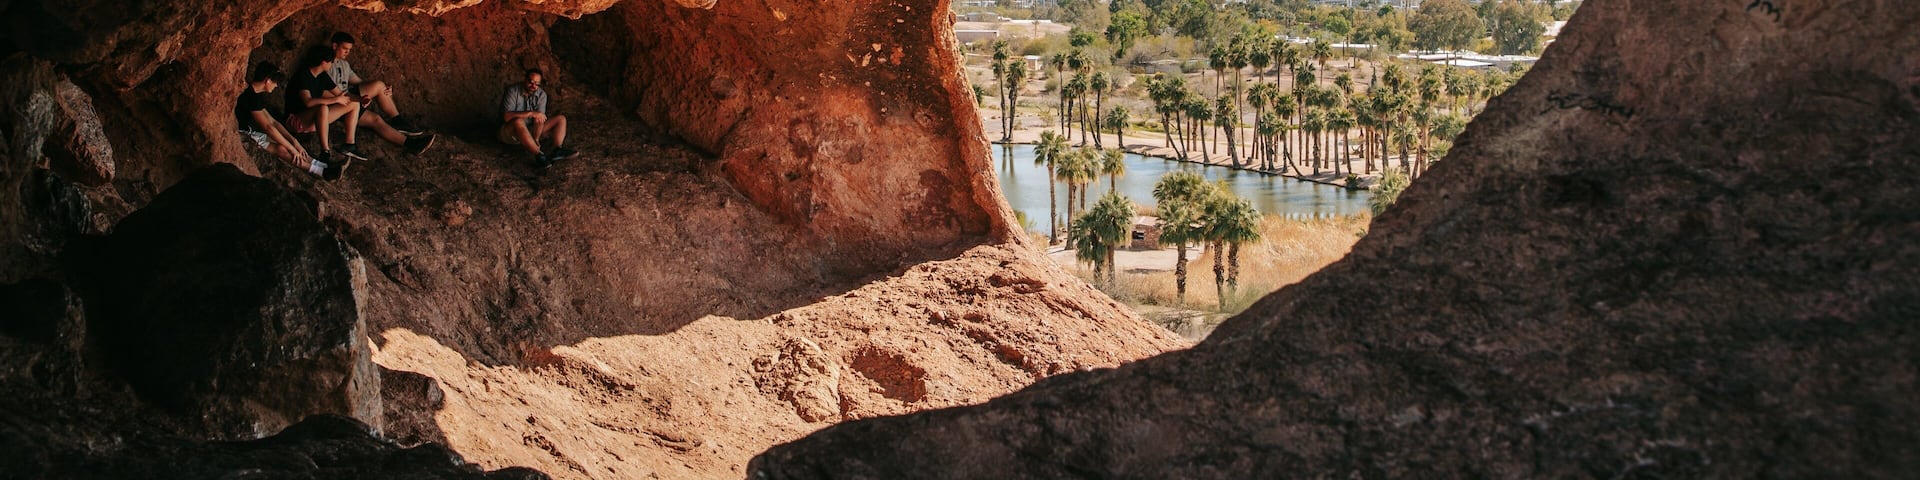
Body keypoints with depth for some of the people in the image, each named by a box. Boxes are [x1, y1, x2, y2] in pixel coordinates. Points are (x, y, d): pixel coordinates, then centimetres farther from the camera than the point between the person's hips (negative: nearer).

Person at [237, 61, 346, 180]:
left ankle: (325, 167, -13)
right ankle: (322, 171, -27)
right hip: (243, 135, -10)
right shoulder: (250, 96, -22)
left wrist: (293, 141, 1)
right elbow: (268, 127, -23)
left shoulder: (257, 95, 10)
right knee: (281, 149, -22)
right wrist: (292, 148, -20)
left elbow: (272, 122, 11)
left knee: (285, 143, -4)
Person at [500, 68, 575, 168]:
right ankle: (539, 156, -47)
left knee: (561, 119, -6)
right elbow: (507, 116, -27)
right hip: (510, 133, -6)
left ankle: (557, 151, -32)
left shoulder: (541, 95, -1)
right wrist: (531, 113, -34)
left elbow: (540, 118, -10)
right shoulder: (513, 91, -14)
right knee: (518, 122, -40)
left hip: (531, 130, 6)